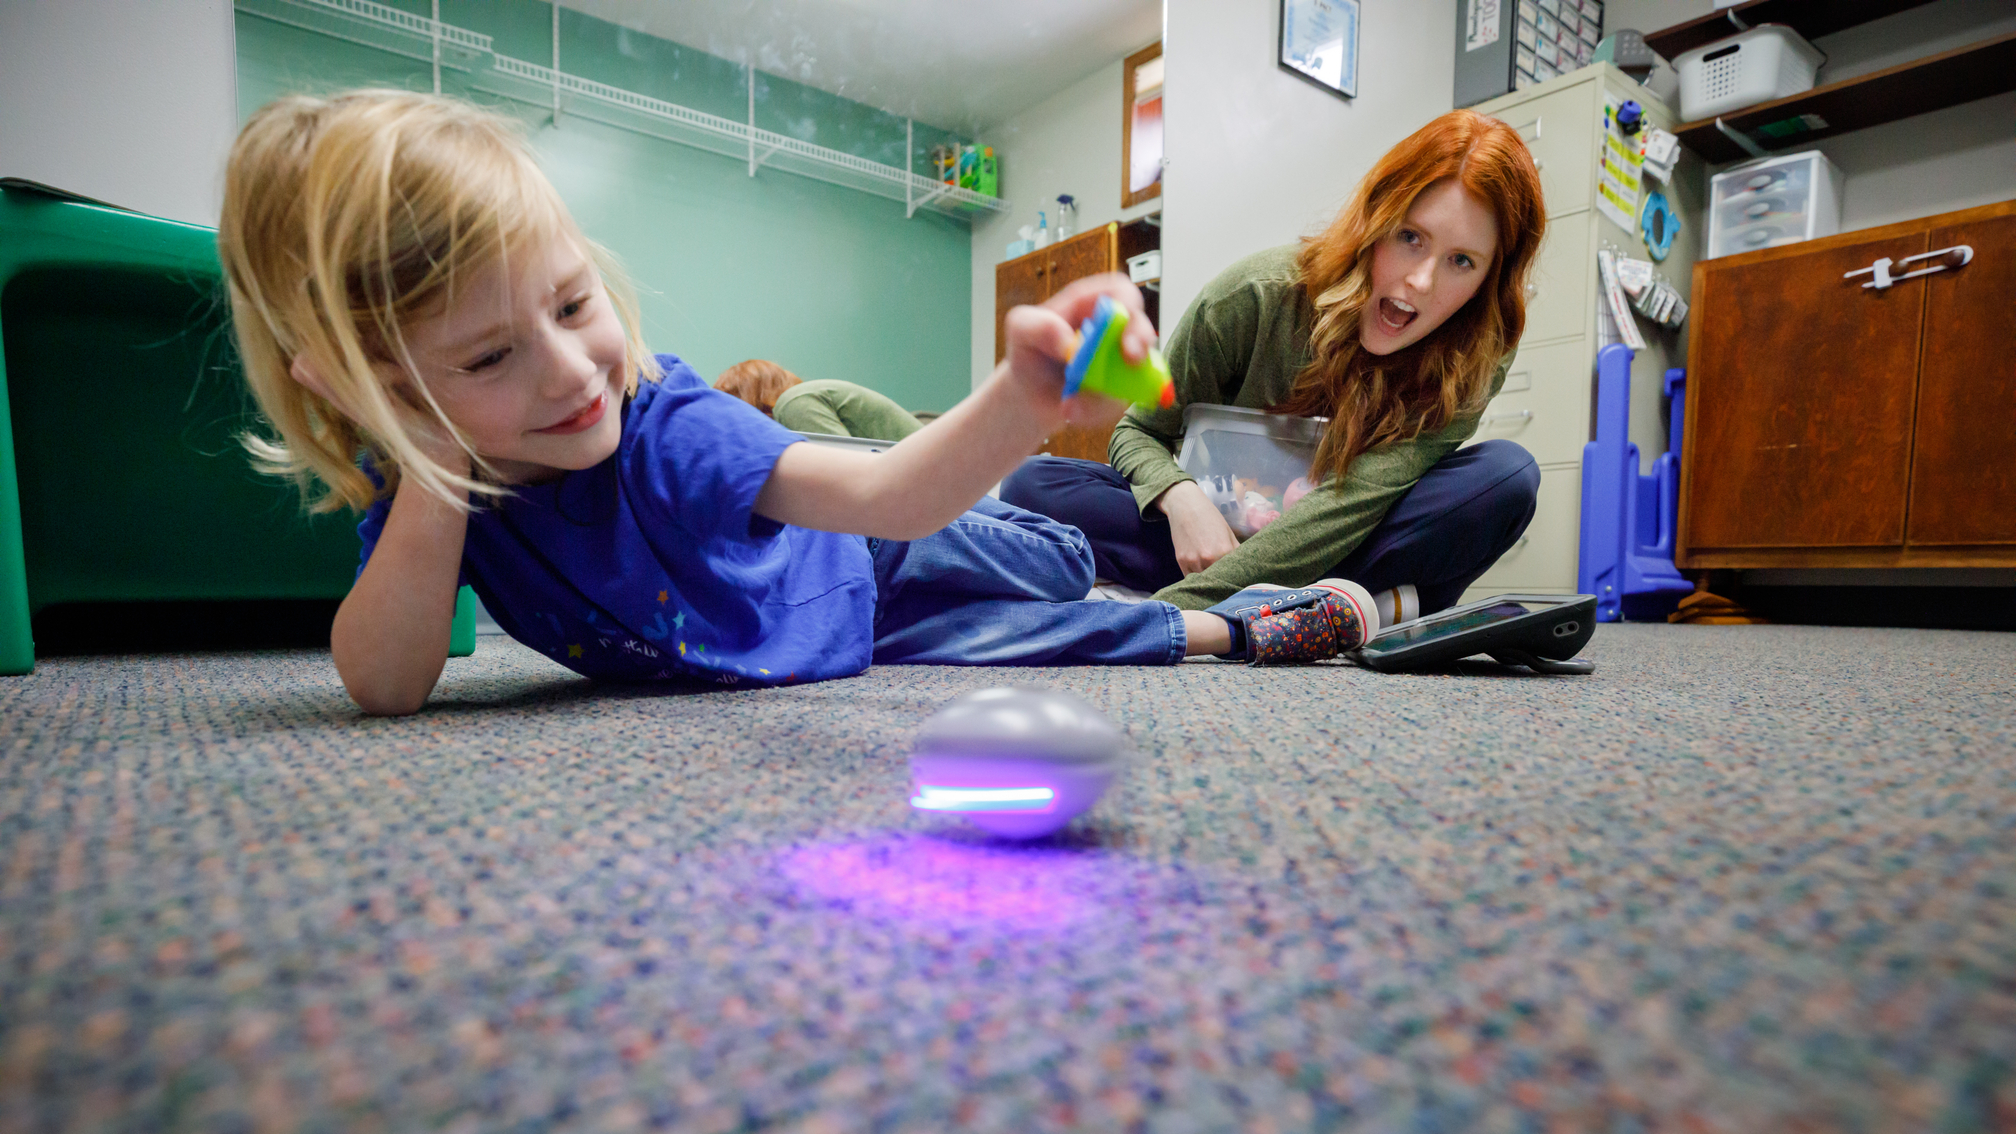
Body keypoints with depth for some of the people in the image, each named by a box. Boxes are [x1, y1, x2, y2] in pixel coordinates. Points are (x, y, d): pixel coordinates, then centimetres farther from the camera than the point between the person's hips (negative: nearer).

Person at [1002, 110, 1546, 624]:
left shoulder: (1476, 355, -17)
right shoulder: (1256, 295, -17)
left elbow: (1355, 501, -31)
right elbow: (1138, 432, -6)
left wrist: (1181, 603, -42)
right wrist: (1180, 497, -31)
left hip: (1352, 549, -1)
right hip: (1228, 536, 1)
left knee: (1508, 474, -27)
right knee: (1033, 484, -22)